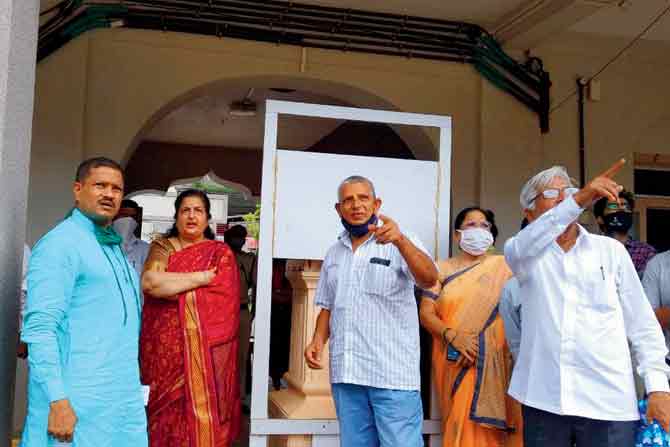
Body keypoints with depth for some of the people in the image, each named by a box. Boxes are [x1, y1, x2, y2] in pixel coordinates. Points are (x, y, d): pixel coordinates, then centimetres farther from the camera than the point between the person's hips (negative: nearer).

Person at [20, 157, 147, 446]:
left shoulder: (115, 247, 15)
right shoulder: (61, 243, -11)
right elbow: (40, 329, -18)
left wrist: (133, 384, 16)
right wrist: (58, 400, -23)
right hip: (80, 405, -8)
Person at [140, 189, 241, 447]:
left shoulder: (221, 253, 6)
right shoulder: (162, 247, 9)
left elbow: (222, 300, -7)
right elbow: (149, 282, -11)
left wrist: (169, 286, -9)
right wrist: (201, 278, -11)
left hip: (205, 350, -1)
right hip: (165, 349, 1)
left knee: (202, 411, -2)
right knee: (165, 414, 3)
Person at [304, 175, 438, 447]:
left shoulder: (402, 244, -2)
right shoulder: (334, 253, 15)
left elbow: (429, 280, -19)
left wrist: (400, 241, -36)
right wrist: (318, 340, 1)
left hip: (392, 373, -5)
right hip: (345, 374, 5)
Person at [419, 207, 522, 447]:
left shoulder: (504, 267, 6)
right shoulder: (442, 269, 10)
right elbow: (426, 313, 3)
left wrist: (480, 344, -12)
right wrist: (452, 336, -15)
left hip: (494, 362, -1)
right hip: (454, 363, 1)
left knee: (488, 425, -3)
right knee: (462, 422, 0)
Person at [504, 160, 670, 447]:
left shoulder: (611, 250, 8)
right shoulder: (524, 253, 4)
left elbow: (642, 324, 8)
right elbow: (520, 248, -21)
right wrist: (579, 199, -31)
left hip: (608, 401, 1)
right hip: (543, 399, 0)